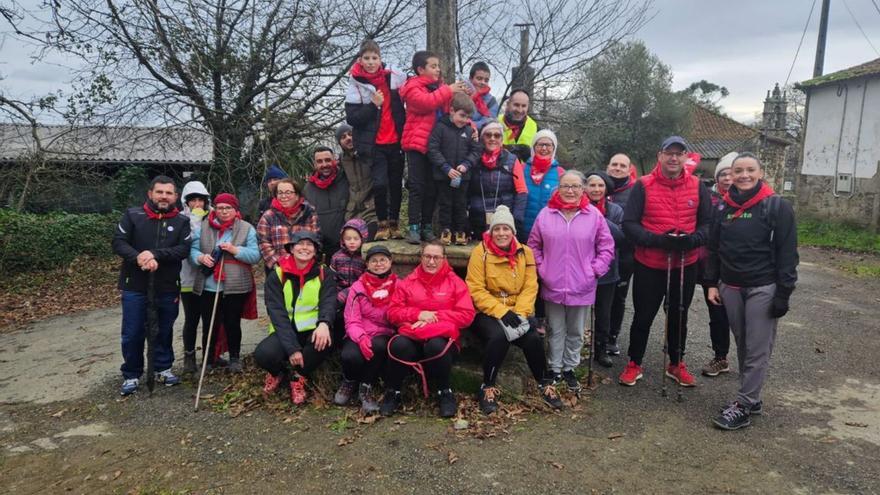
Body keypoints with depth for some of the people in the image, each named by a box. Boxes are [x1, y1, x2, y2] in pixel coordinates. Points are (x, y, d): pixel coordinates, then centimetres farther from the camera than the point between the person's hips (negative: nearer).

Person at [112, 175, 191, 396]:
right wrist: (139, 257, -24)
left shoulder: (182, 221, 1)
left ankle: (163, 368, 30)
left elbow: (183, 249, -10)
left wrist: (155, 254, -23)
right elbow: (118, 242, -6)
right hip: (135, 285, -1)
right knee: (132, 333, 4)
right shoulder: (132, 215, 0)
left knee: (165, 330, 13)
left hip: (167, 287, 1)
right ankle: (131, 375, 20)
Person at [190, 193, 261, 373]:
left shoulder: (247, 229, 2)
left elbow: (255, 256, -4)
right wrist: (201, 257, -15)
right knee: (209, 325, 6)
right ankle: (208, 360, 21)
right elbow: (192, 250, 5)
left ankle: (234, 358, 25)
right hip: (208, 287, 2)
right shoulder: (203, 228, 8)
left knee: (232, 324, 7)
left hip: (235, 287, -1)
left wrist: (234, 249, -17)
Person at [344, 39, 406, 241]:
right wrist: (373, 105, -18)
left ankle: (394, 224, 21)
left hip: (395, 141, 3)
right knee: (380, 183, -11)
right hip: (373, 144, -3)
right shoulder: (356, 85, -2)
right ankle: (383, 224, 5)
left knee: (396, 184, 8)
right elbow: (351, 118, -7)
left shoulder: (394, 76, 3)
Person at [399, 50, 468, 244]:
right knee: (417, 187, -6)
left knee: (432, 188, 6)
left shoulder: (439, 87, 17)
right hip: (417, 144, -6)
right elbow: (426, 102, -20)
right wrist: (448, 90, -14)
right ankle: (414, 228, -4)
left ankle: (427, 227, 13)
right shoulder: (413, 87, -1)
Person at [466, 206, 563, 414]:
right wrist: (501, 311, -20)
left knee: (533, 338, -23)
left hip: (515, 312, 3)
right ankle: (488, 388, -13)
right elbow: (476, 290, -11)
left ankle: (545, 384, 3)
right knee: (498, 337, -32)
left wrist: (520, 313, -15)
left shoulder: (525, 252, 4)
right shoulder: (481, 252, -7)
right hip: (487, 312, -3)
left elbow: (530, 288, 0)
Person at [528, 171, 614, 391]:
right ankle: (555, 369, 26)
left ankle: (569, 368, 30)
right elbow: (534, 245, 7)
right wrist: (541, 268, -1)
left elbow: (606, 247, 2)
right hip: (552, 286, 0)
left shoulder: (594, 215, -4)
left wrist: (595, 270, -6)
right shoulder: (546, 214, -2)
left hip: (581, 287, 0)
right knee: (556, 331, 12)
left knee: (576, 332, 14)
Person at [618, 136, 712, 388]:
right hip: (649, 265, -3)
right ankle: (634, 364, 27)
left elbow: (708, 223, 2)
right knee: (643, 316, 9)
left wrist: (692, 240, -18)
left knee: (679, 316, 18)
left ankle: (676, 364, 36)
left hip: (686, 266, 3)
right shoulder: (643, 186, -9)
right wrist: (657, 240, -25)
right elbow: (629, 224, -12)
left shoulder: (698, 187, 0)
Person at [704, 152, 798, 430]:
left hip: (763, 289, -5)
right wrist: (712, 283, 7)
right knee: (742, 346, 11)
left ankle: (743, 406, 4)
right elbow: (714, 248, 13)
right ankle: (752, 398, 23)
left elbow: (787, 253, -8)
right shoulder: (724, 208, 8)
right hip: (731, 288, 5)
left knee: (757, 351, -2)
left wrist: (783, 294, -12)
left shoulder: (777, 207, -6)